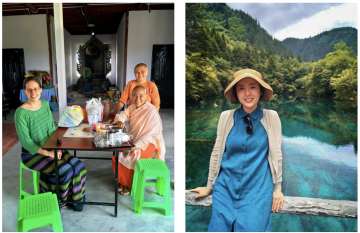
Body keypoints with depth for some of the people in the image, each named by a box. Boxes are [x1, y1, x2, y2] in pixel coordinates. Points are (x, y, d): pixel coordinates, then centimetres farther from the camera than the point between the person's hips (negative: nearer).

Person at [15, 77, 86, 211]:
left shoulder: (45, 105, 3)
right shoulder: (21, 112, -17)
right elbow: (26, 142, -17)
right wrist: (47, 153, -23)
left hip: (50, 149, 6)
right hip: (32, 153, -6)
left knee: (78, 165, -12)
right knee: (65, 169, -22)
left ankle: (74, 198, 9)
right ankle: (59, 201, 5)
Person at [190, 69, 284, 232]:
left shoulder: (271, 117, -4)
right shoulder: (226, 117, -2)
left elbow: (276, 154, 2)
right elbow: (217, 152, 4)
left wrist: (277, 188, 5)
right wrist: (209, 187, 10)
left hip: (258, 189, -1)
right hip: (226, 187, 2)